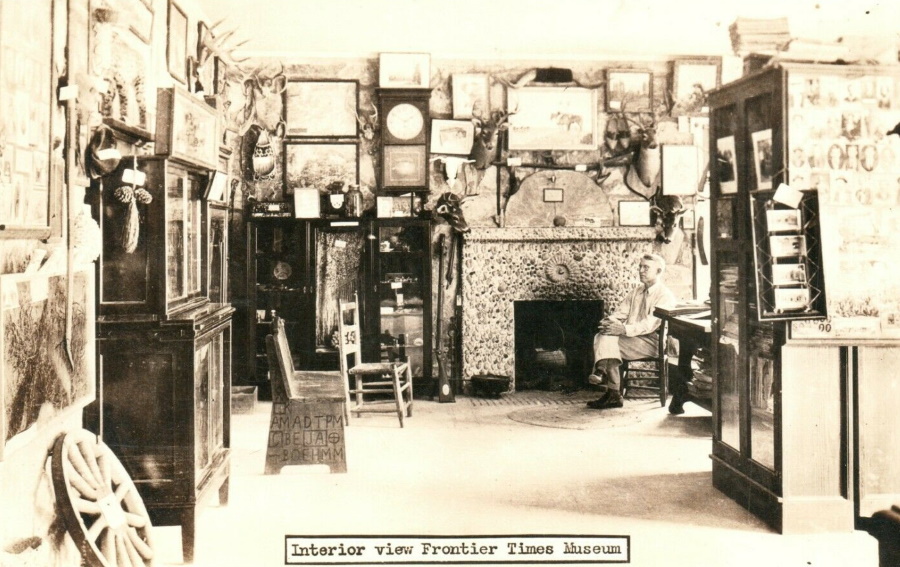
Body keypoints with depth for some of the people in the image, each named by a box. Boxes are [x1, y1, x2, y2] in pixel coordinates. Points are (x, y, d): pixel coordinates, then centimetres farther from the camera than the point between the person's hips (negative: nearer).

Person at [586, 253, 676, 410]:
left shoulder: (665, 295, -6)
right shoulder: (636, 291, 20)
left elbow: (650, 324, -19)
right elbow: (621, 312, 14)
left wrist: (624, 329, -30)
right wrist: (609, 321, -10)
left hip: (651, 341, -7)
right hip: (632, 337, 7)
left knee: (609, 341, -26)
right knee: (602, 336, -21)